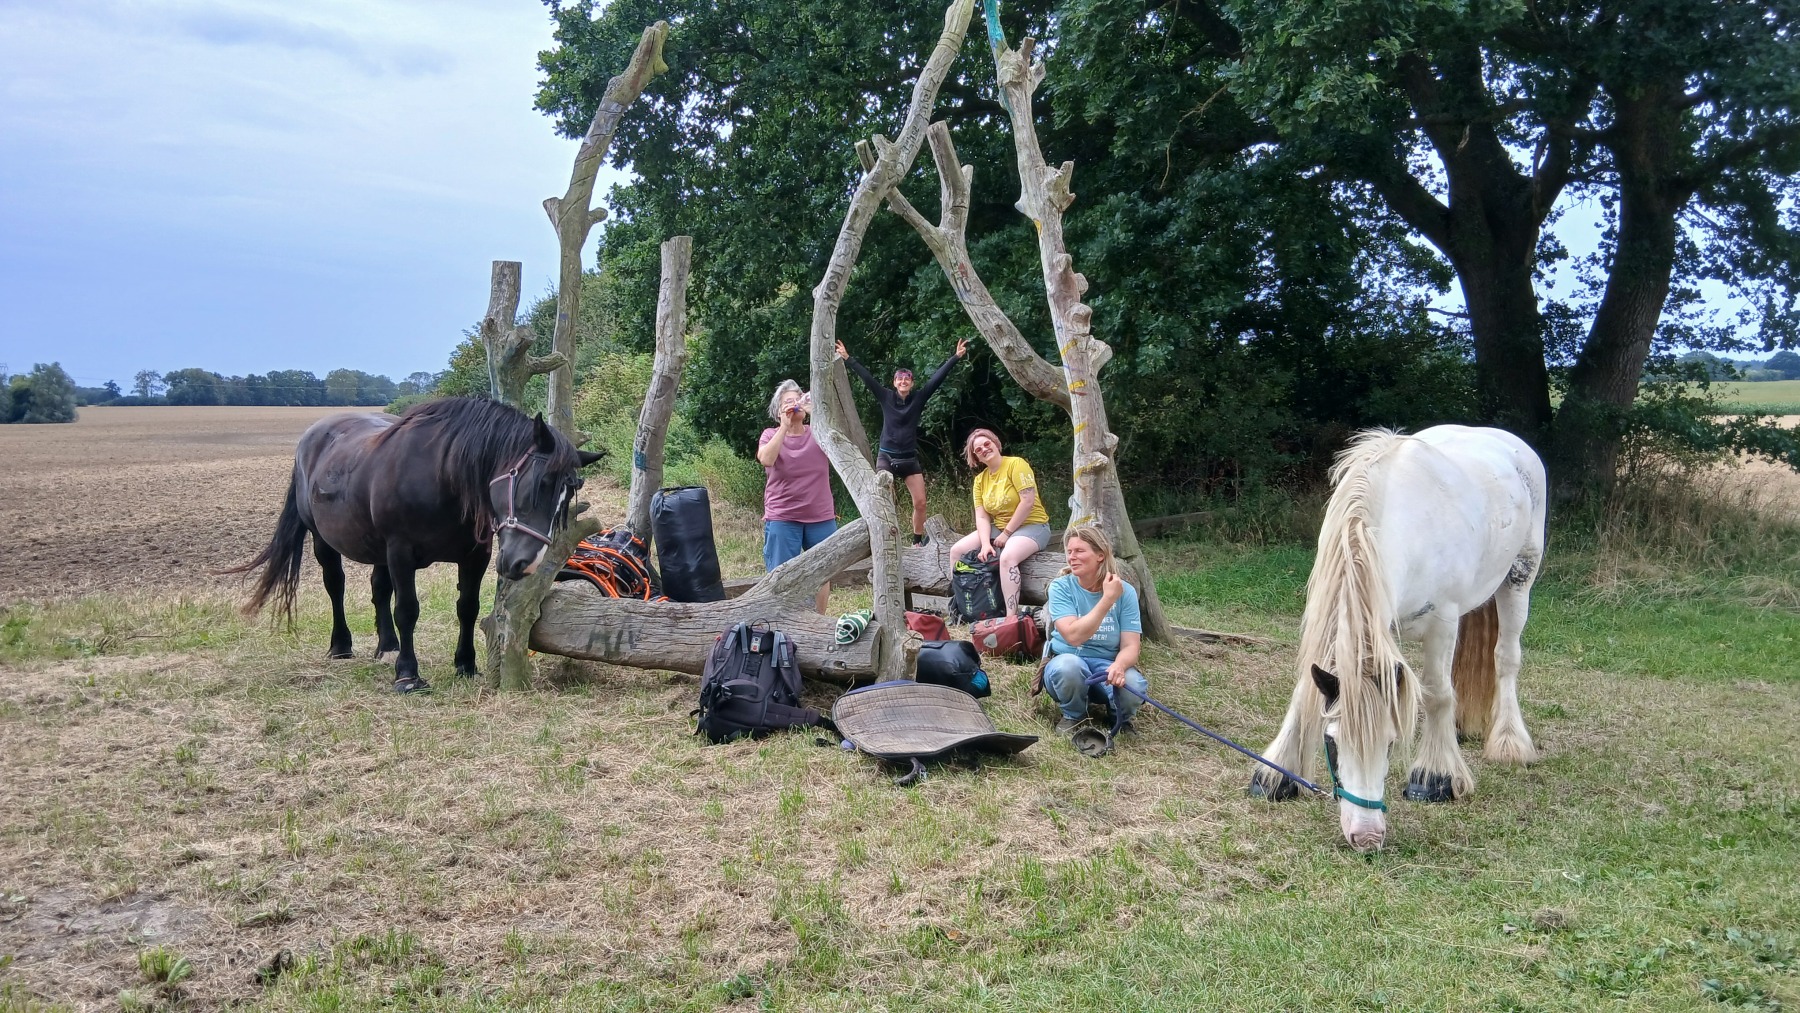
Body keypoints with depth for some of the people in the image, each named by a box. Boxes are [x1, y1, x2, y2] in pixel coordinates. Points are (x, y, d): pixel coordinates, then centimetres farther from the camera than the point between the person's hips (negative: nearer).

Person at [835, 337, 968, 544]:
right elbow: (866, 377, -3)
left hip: (910, 459, 2)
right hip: (886, 457, -2)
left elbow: (937, 378, 0)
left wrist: (956, 357, -2)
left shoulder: (918, 399, 2)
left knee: (920, 503, 1)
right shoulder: (886, 397, 0)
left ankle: (918, 541, 15)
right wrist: (848, 359, -7)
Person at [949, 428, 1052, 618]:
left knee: (1007, 557, -37)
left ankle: (1011, 616, -37)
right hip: (998, 528, 8)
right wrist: (985, 544, -19)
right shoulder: (980, 479, 7)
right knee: (956, 550, -3)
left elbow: (1028, 502, -21)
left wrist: (1006, 534, -17)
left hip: (1032, 526, -8)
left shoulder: (1016, 464, -13)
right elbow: (981, 517, 0)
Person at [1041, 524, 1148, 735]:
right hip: (1068, 660, -1)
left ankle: (1121, 718, 5)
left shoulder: (1125, 591, -5)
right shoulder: (1061, 587, -10)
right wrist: (1107, 599, -28)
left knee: (1133, 686, -33)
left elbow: (1130, 646, -11)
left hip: (1108, 665, 1)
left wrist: (1119, 666, -34)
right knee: (1068, 666, -38)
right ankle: (1074, 716, -5)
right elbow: (1074, 636, -23)